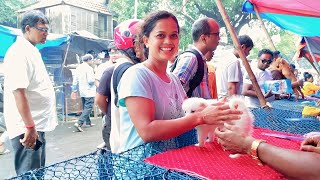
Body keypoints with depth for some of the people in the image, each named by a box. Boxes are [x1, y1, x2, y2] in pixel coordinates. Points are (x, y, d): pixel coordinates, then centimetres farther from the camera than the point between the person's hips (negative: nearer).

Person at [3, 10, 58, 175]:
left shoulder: (31, 51, 14)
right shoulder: (19, 53, -17)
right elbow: (19, 92, -24)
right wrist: (29, 127, -24)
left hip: (37, 125, 10)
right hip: (28, 128, -10)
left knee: (39, 172, 19)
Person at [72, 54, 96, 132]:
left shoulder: (78, 68, 8)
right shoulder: (89, 68, -15)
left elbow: (75, 80, 10)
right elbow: (90, 81, -21)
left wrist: (74, 90, 16)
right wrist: (94, 79, 1)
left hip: (82, 92, 9)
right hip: (89, 91, -9)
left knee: (85, 107, 20)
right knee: (88, 108, -7)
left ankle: (88, 122, 32)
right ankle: (79, 123, -18)